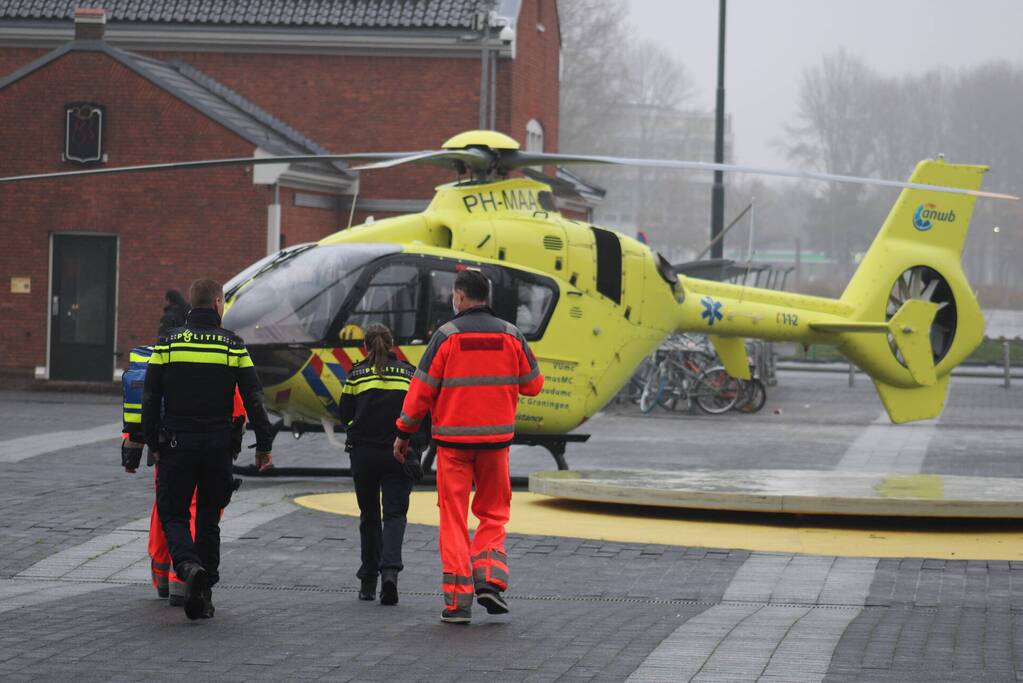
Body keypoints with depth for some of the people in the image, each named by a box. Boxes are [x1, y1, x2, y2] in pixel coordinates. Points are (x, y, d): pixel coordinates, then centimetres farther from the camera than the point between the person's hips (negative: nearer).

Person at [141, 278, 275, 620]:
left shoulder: (167, 343, 1)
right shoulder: (233, 345, 0)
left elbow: (150, 399, 2)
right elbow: (253, 400, -2)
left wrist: (153, 443, 11)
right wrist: (263, 445, 3)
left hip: (177, 442, -1)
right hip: (218, 444, 1)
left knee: (173, 515, 4)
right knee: (209, 519, 11)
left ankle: (189, 565, -24)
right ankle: (204, 595, 12)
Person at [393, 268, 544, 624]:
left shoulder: (447, 336, -7)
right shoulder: (511, 335, 1)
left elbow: (422, 389, -6)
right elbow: (533, 383, 9)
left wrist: (404, 433, 4)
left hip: (453, 439, -2)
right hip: (496, 438, 2)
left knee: (454, 518, 4)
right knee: (494, 513, 17)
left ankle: (458, 600, 0)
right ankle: (489, 578, -3)